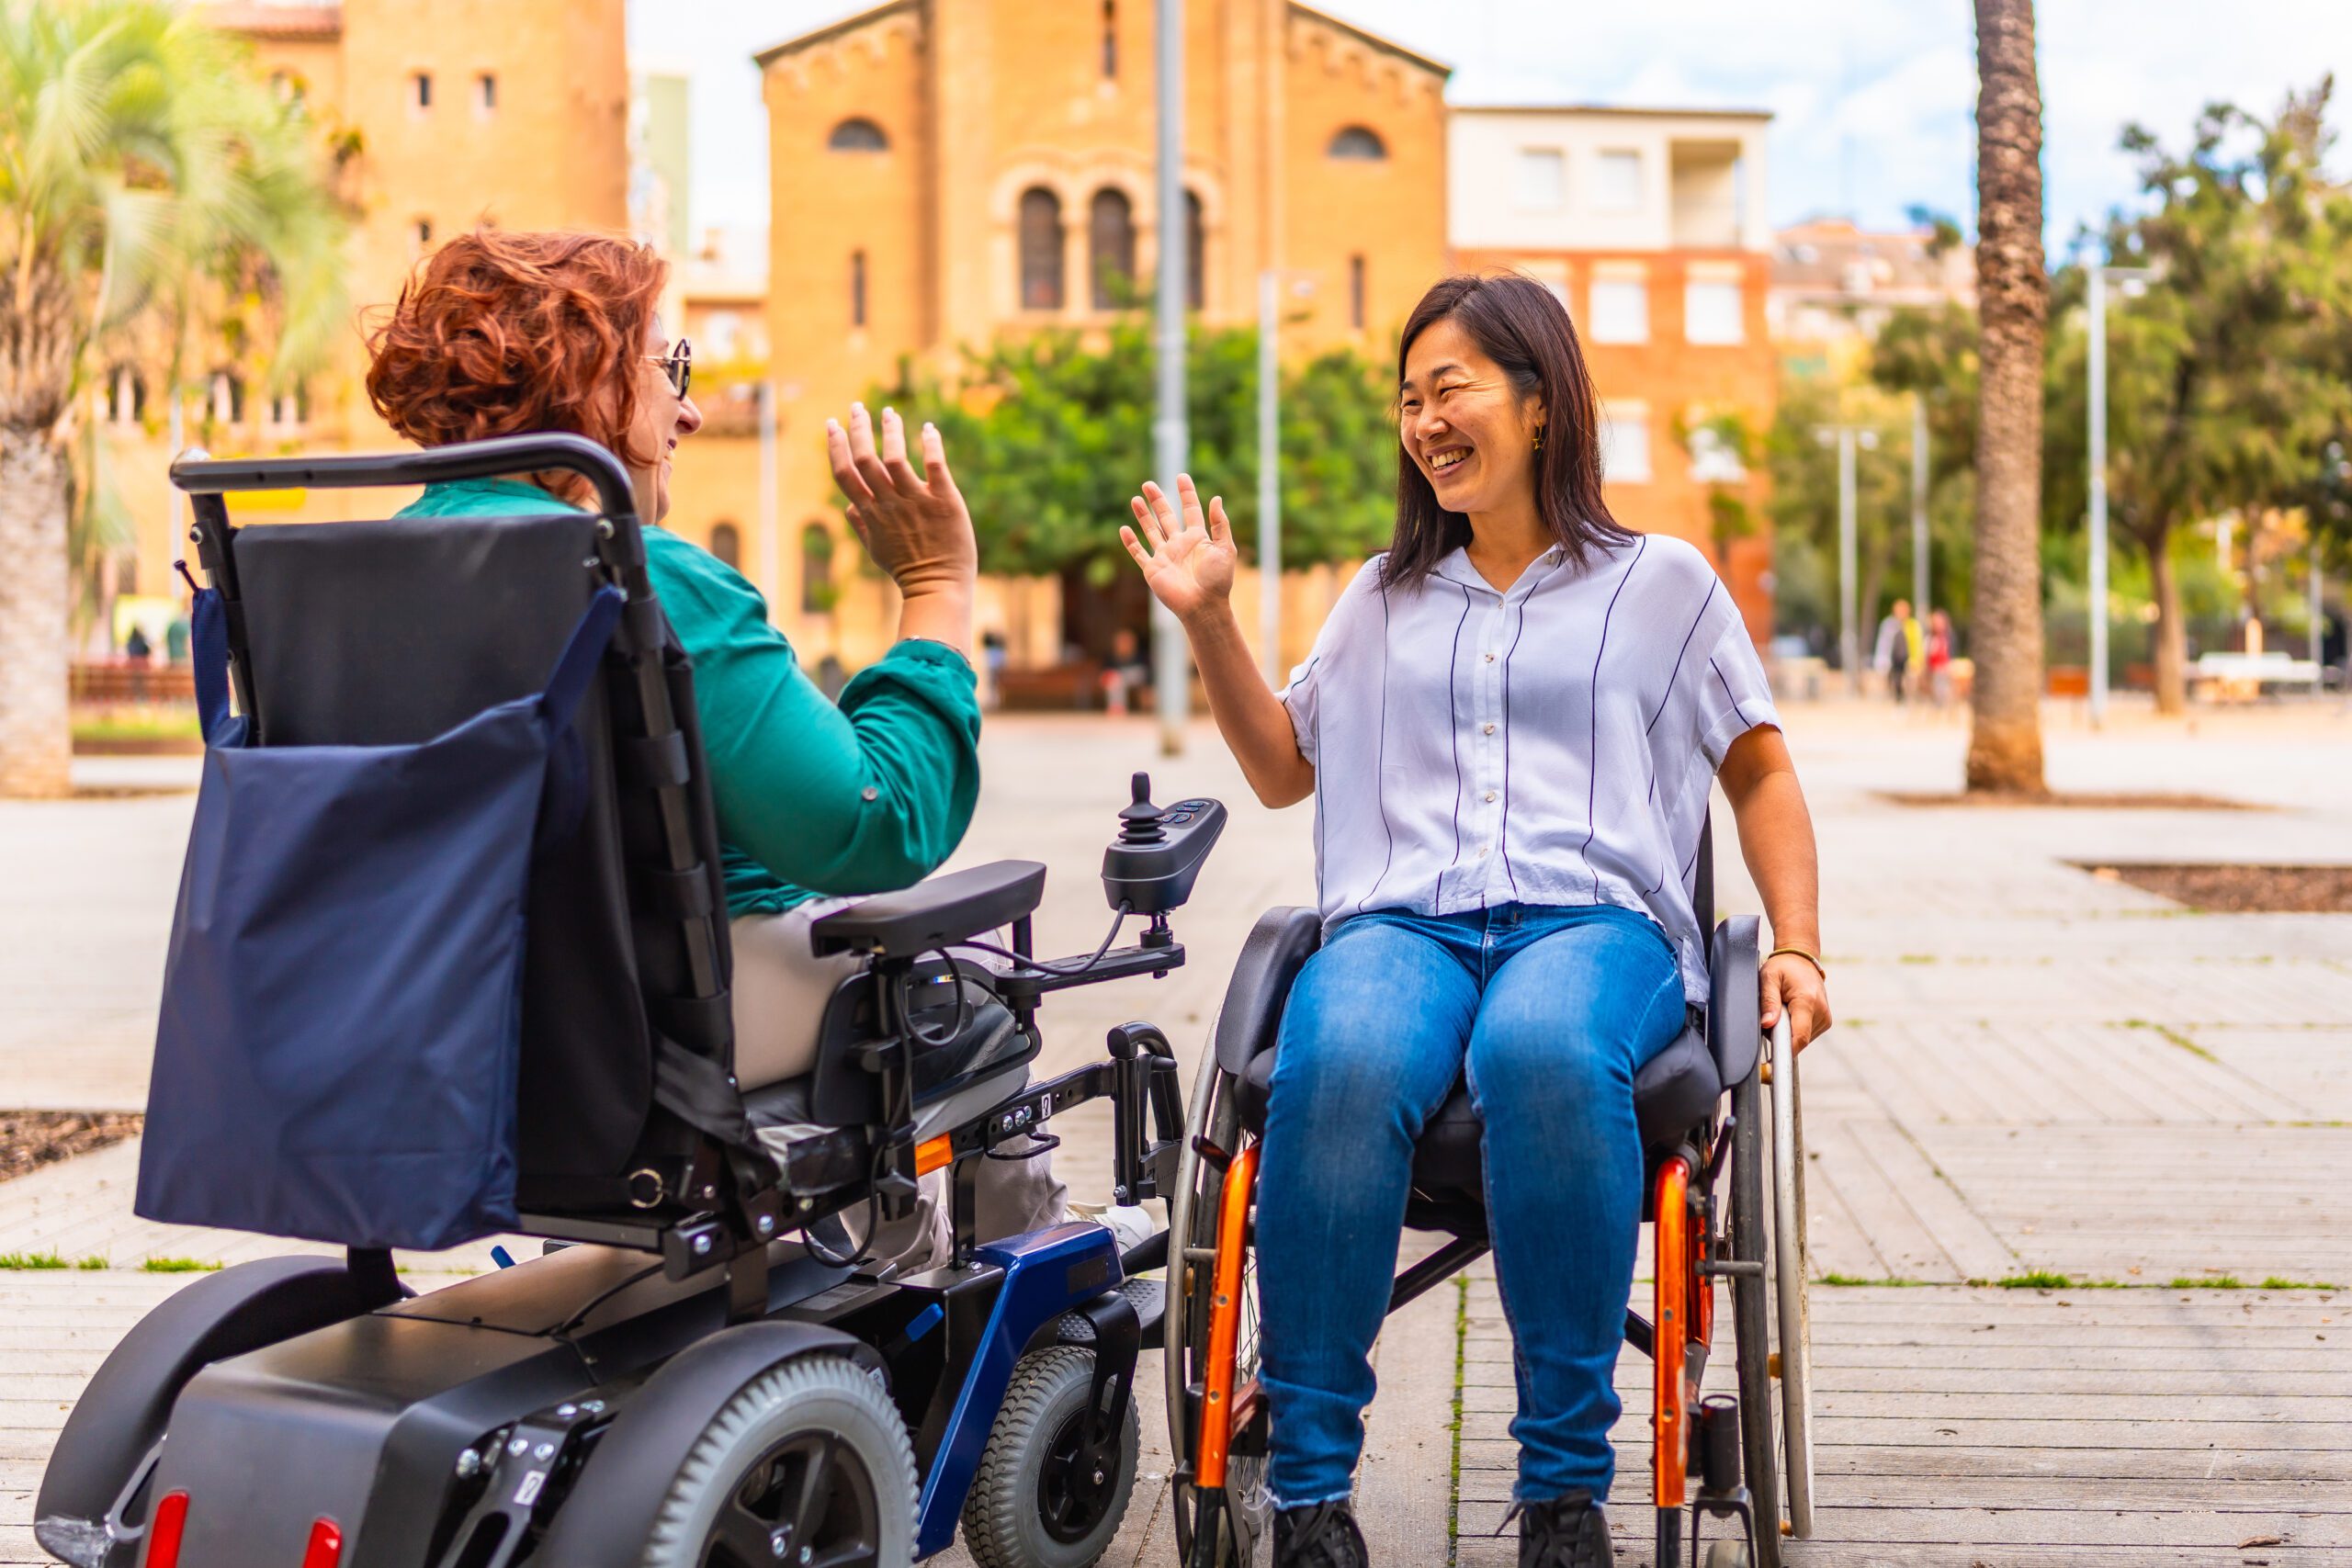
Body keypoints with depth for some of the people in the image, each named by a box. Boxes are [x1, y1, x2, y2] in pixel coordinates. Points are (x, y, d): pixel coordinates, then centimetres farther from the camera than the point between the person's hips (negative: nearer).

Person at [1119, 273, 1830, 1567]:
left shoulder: (1661, 582, 19)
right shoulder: (1383, 598, 27)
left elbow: (1761, 774, 20)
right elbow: (1283, 769, 26)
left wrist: (1796, 947, 7)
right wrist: (1211, 622, 15)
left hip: (1594, 920, -2)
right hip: (1399, 922, 2)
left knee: (1544, 1054, -41)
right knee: (1340, 1063, -37)